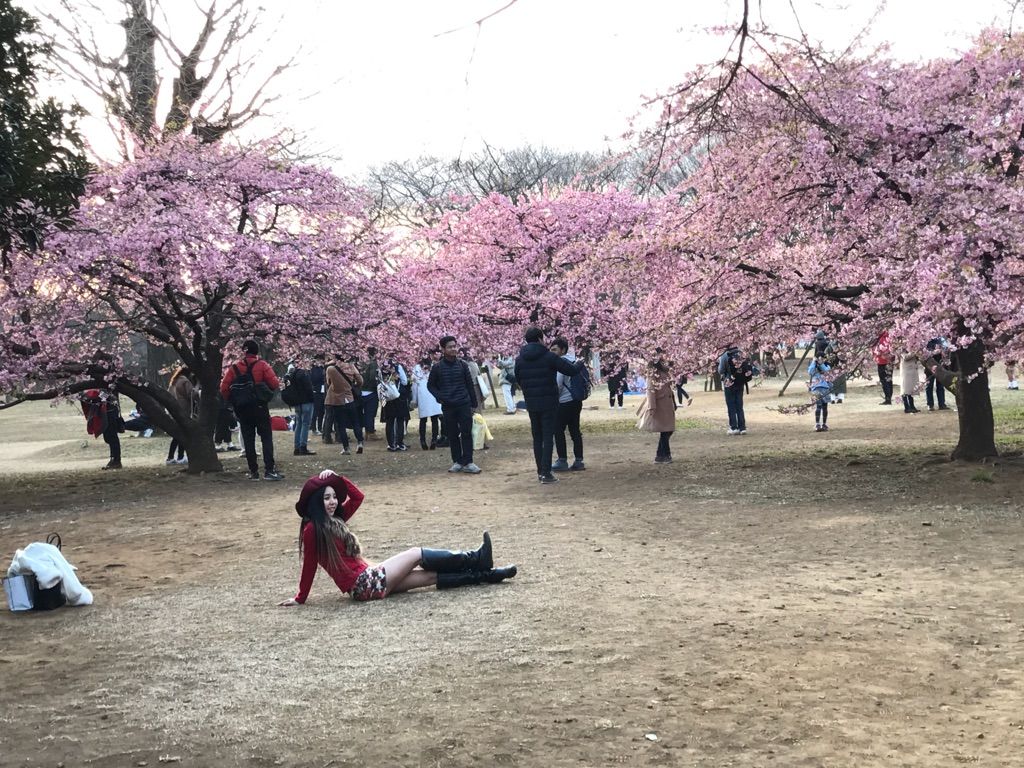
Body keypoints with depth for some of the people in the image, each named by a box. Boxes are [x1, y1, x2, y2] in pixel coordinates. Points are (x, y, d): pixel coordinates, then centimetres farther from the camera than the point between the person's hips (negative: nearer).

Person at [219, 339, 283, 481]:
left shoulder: (234, 368, 2)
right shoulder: (262, 365, -5)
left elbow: (224, 389, -4)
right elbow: (275, 384, -13)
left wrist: (233, 402, 11)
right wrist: (268, 391, 8)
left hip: (242, 410, 3)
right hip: (260, 409, -2)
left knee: (248, 441, 8)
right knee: (266, 438, 1)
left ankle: (253, 472, 8)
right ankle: (269, 470, -8)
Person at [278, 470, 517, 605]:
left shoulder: (334, 519, 14)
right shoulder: (313, 530, -12)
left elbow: (357, 496, 18)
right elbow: (309, 565, -10)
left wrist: (336, 478, 7)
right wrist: (300, 599, -6)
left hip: (370, 577, 9)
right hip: (364, 585, -9)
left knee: (432, 575, 4)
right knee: (417, 554, -4)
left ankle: (486, 574, 4)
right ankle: (475, 559, 7)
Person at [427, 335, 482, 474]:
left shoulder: (462, 365, 2)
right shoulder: (437, 368, 0)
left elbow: (470, 384, 6)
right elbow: (430, 385, 11)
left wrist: (473, 404, 5)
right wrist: (439, 397, -5)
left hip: (464, 405, 0)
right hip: (448, 407, 0)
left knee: (467, 433, -4)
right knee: (452, 435, 6)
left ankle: (467, 462, -2)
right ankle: (457, 461, 14)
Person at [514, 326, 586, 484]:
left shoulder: (520, 359, 2)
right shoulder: (549, 357, -12)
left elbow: (518, 380, 12)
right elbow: (571, 370, -9)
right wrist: (579, 363, 12)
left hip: (531, 404, 5)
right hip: (549, 403, -4)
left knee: (537, 437, 13)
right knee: (548, 437, -1)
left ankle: (540, 471, 15)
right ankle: (546, 473, -5)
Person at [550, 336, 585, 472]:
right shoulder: (573, 360, 14)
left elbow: (558, 384, -16)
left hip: (564, 402, -9)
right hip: (576, 400, 9)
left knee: (558, 430, -2)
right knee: (575, 431, 10)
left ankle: (562, 461, -2)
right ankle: (578, 461, 9)